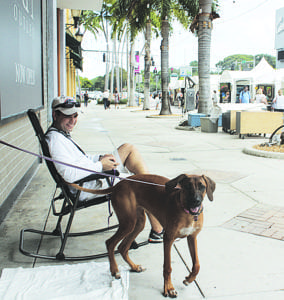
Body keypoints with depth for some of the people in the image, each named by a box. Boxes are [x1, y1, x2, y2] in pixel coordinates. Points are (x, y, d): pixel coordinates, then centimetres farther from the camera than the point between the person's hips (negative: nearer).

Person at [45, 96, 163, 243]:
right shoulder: (55, 139, -21)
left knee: (128, 148, 11)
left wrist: (100, 158, 5)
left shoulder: (62, 134, 13)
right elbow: (69, 175, -31)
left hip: (93, 175, 11)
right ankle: (158, 230, 2)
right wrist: (100, 166, -21)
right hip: (87, 189, -11)